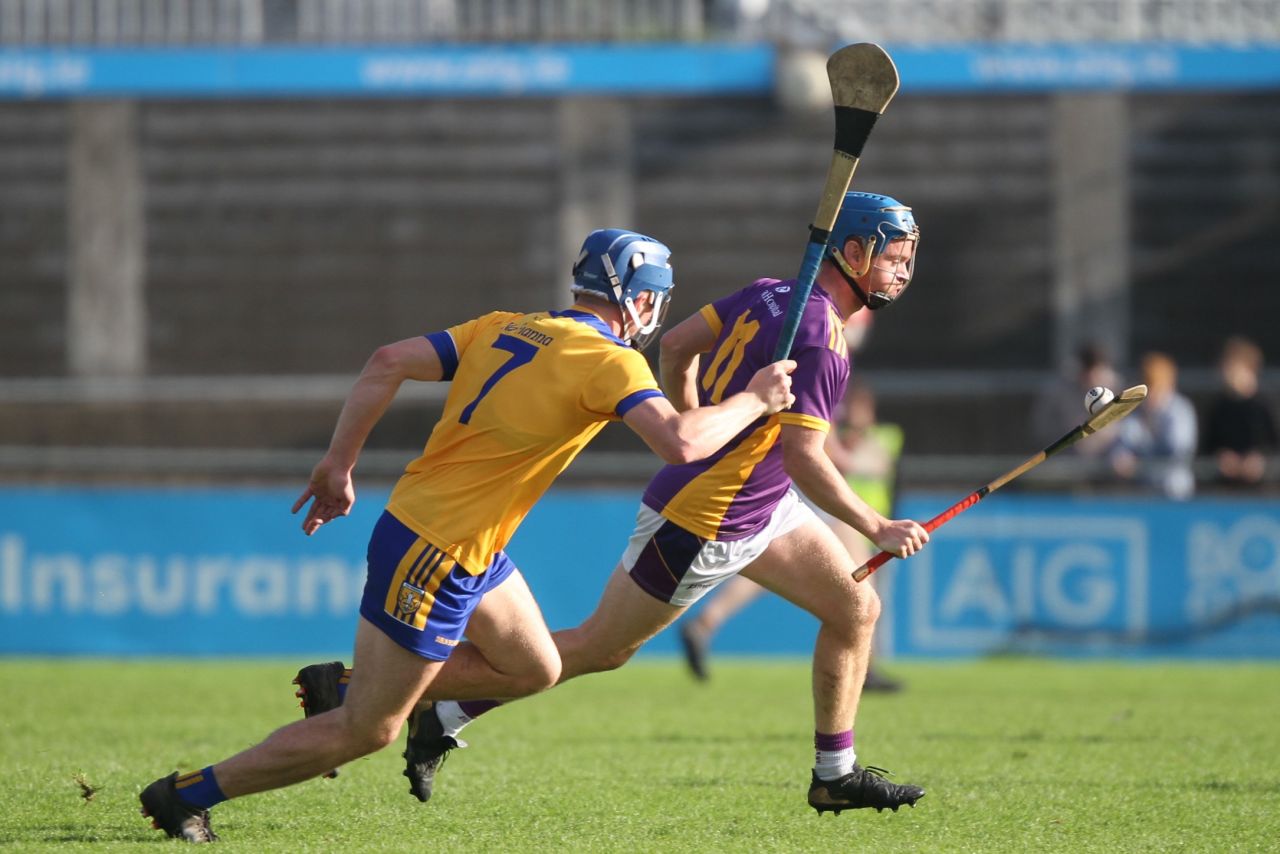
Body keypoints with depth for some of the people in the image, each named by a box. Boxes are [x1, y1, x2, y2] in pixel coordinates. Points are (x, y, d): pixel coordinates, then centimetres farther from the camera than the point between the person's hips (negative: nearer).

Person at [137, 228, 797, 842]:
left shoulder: (502, 329, 6)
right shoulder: (610, 361, -15)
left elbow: (388, 363, 1)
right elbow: (682, 443, -29)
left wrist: (338, 464, 5)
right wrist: (753, 401, -12)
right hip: (433, 557, -9)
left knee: (535, 669, 22)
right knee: (367, 732, 1)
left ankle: (346, 685, 27)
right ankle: (186, 795, 8)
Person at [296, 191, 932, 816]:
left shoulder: (769, 295, 4)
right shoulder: (819, 338, -24)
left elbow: (676, 346, 13)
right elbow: (803, 458, -29)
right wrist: (877, 530, -22)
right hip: (699, 524, -10)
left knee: (856, 609, 10)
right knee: (597, 649, 0)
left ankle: (835, 774, 23)